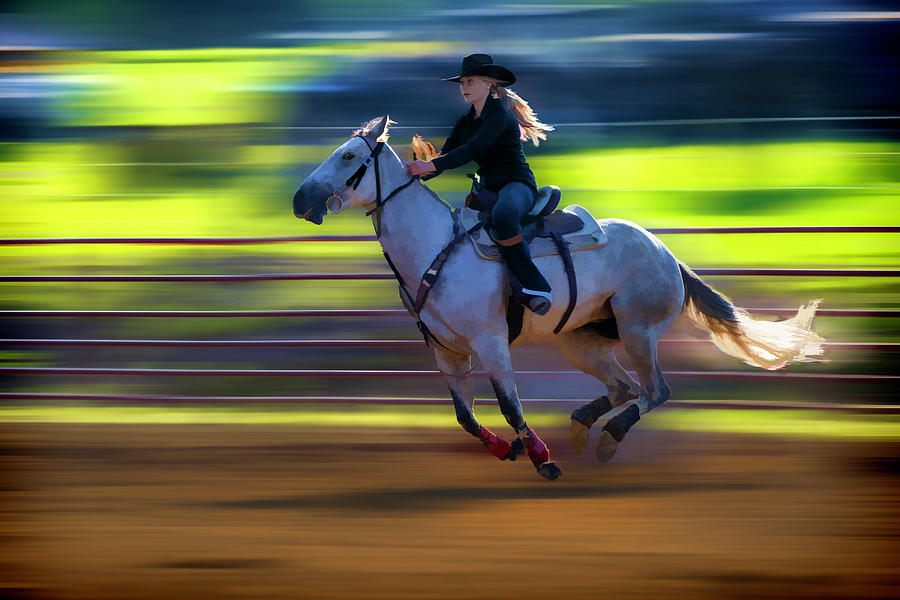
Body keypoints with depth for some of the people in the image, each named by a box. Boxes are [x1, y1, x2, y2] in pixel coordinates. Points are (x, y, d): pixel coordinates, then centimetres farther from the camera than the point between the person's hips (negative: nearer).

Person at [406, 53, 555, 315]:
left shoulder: (499, 114, -11)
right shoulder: (466, 122, 15)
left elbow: (474, 149, -24)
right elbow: (447, 155, 9)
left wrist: (432, 165, -32)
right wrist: (417, 173, -12)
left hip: (517, 185, -9)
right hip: (488, 190, 9)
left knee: (502, 215, -40)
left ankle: (535, 287, -43)